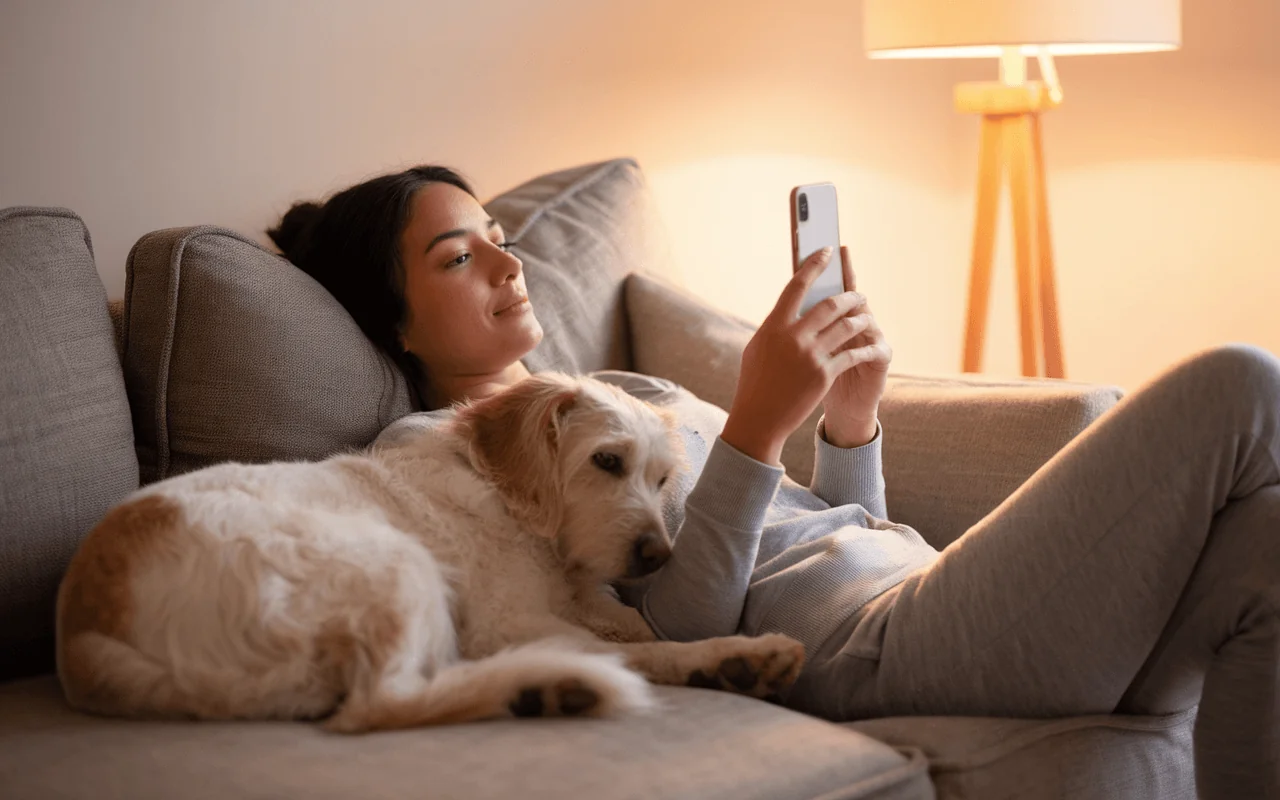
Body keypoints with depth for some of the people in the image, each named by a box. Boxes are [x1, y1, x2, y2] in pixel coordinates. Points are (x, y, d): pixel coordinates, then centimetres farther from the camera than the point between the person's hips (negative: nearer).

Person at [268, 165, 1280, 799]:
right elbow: (673, 630, -10)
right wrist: (757, 425, -20)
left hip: (924, 584, 8)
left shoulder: (626, 388, 28)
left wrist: (850, 418, 6)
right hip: (864, 643, -8)